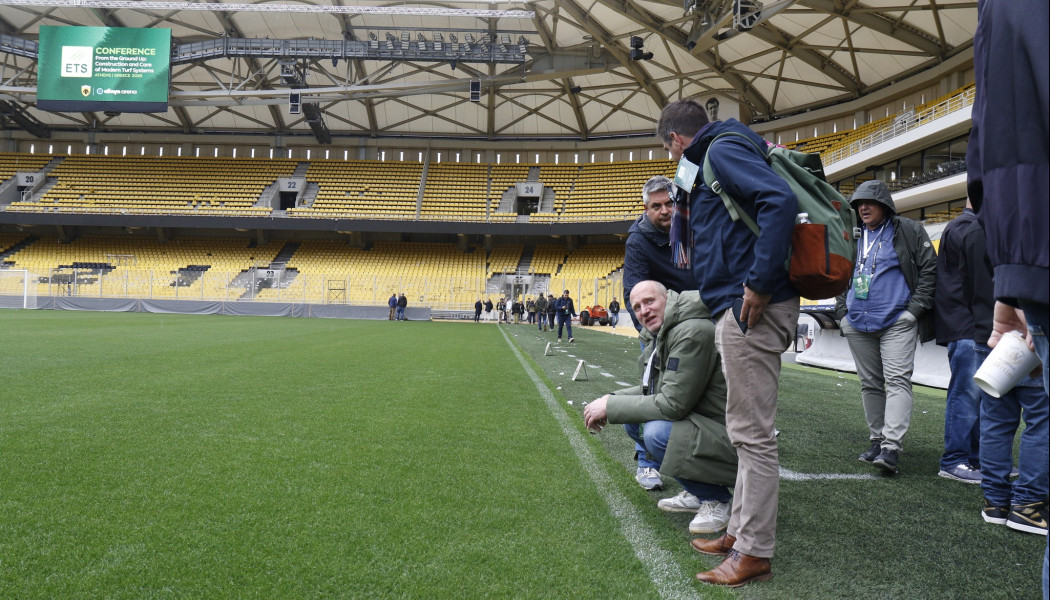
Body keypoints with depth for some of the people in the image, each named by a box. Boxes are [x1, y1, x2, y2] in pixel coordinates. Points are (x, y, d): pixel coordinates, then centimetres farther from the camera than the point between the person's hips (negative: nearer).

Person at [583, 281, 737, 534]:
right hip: (700, 420, 10)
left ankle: (715, 499, -4)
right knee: (633, 418, 9)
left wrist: (611, 406, -17)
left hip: (729, 436, -10)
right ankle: (696, 493, 15)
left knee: (657, 432, -28)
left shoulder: (692, 333, -23)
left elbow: (673, 404, -25)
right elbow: (651, 389, 18)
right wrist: (612, 399, 0)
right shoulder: (661, 336, 8)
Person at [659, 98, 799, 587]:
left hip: (751, 311, -11)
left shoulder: (722, 150, -6)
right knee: (746, 430, 16)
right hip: (739, 311, 11)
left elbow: (780, 200, -23)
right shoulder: (715, 157, 24)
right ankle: (740, 531, 28)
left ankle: (754, 553, 5)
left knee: (752, 434, -4)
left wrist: (760, 283, -24)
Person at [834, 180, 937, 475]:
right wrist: (842, 310, 11)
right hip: (856, 323, 6)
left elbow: (929, 269, -1)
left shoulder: (908, 230, 1)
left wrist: (915, 308, -9)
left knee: (898, 380, -13)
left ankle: (891, 446, -20)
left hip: (897, 322, -5)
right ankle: (876, 440, 18)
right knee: (870, 383, 10)